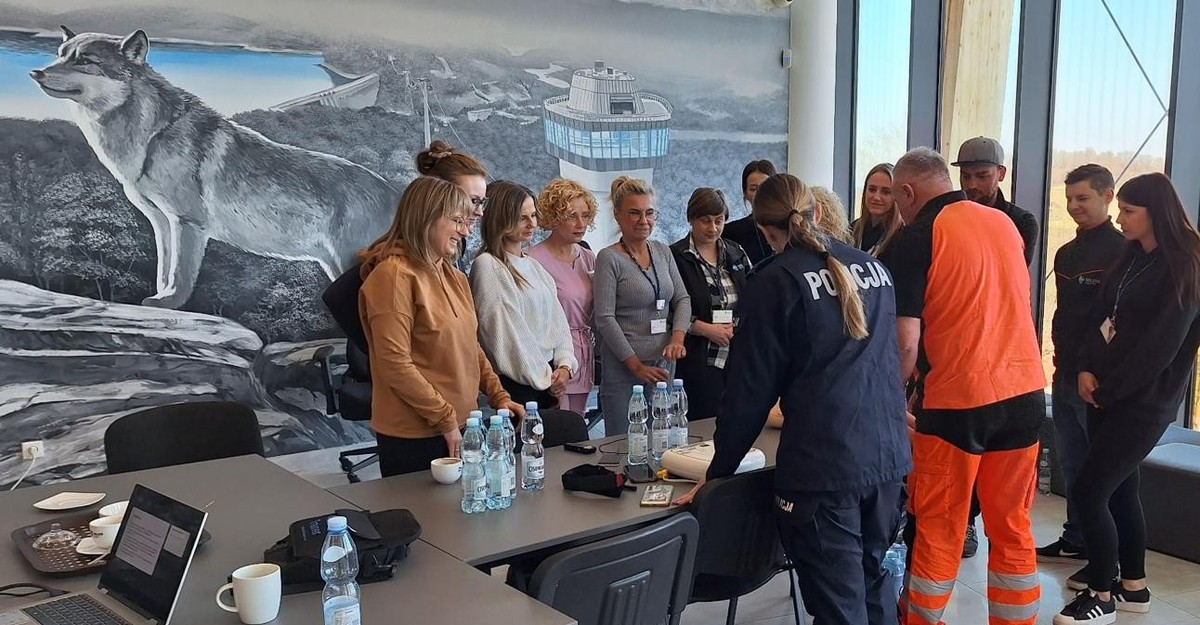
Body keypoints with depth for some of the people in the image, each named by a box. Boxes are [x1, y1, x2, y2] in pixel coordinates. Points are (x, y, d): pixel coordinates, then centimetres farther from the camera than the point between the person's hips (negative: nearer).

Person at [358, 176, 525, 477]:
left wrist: (498, 396, 6)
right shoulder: (394, 275, -14)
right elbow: (395, 364, -19)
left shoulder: (454, 277, 12)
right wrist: (446, 420, -16)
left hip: (460, 427, 8)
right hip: (414, 437, -8)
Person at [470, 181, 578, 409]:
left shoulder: (533, 265, 15)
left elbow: (556, 318, 14)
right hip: (516, 382, -7)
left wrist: (564, 365, -1)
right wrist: (543, 377, -8)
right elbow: (506, 329, -12)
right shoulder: (488, 266, -9)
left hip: (549, 379, 7)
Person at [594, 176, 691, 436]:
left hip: (662, 363, 5)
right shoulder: (609, 258, -8)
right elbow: (605, 318, -12)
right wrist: (636, 365, -13)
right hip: (623, 366, -5)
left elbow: (682, 298, 10)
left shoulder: (663, 252, 10)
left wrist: (677, 338, -9)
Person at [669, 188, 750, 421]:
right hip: (698, 363, -4)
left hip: (737, 359, 5)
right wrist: (706, 329, -14)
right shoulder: (676, 257, -3)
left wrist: (741, 325, -2)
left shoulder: (737, 254, 14)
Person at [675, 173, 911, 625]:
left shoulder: (776, 280, -7)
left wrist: (719, 472, 2)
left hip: (823, 463, -6)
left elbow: (749, 388, -7)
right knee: (871, 582, 21)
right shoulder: (873, 267, 11)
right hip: (888, 452, 7)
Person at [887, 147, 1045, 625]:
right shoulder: (1004, 223, 11)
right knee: (1013, 528, 13)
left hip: (956, 400, -6)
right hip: (1024, 391, 6)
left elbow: (906, 342, -15)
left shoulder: (916, 239, -9)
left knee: (938, 532, 8)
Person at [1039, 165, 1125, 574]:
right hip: (1065, 374, 8)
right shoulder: (1066, 253, 14)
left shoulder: (1122, 251, -12)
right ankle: (1076, 539, 29)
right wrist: (1060, 358, 16)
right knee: (1072, 464, 16)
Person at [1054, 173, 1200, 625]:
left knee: (1089, 491, -9)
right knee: (1119, 488, 14)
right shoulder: (1132, 257, 11)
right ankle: (1133, 586, 28)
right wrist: (1087, 370, -5)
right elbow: (1102, 316, 10)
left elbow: (1161, 346, -17)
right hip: (1106, 393, 8)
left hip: (1142, 402, -8)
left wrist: (1108, 389, -12)